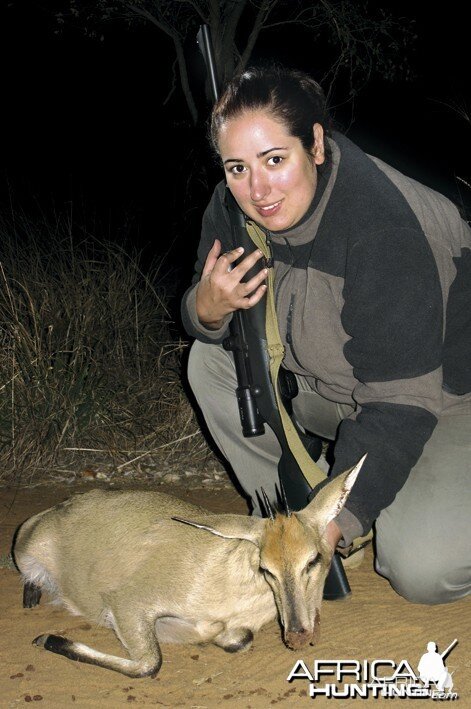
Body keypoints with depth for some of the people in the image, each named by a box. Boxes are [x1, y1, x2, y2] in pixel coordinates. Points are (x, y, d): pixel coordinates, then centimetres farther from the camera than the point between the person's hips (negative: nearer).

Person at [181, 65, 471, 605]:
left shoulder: (383, 230, -33)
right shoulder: (234, 208, -11)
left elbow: (401, 403, -33)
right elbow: (204, 322, 1)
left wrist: (332, 524, -37)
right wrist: (207, 308, -26)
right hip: (337, 388, 7)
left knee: (421, 570, -27)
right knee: (210, 361, -7)